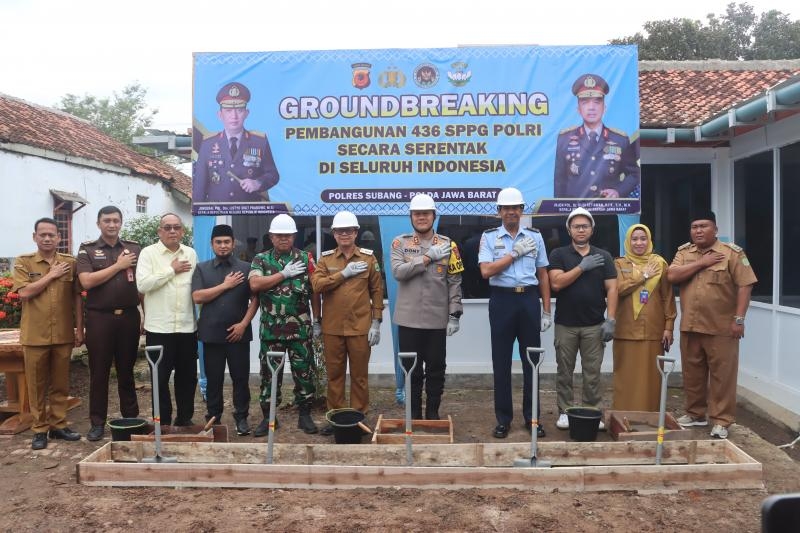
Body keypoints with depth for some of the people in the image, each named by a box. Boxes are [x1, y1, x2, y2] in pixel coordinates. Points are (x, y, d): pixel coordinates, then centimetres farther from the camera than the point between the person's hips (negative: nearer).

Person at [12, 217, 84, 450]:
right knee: (37, 384, 7)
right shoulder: (23, 262, 1)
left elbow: (77, 297, 7)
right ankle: (39, 429, 18)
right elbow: (24, 292, -13)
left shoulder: (70, 262, 5)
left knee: (61, 383, 10)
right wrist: (51, 275, -11)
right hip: (34, 335, -1)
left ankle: (58, 424, 22)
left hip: (63, 334, 2)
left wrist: (79, 328, 4)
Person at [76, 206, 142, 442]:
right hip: (99, 317, -2)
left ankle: (131, 418, 21)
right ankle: (97, 423, 16)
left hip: (129, 316, 2)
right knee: (99, 372, 6)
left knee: (127, 370, 11)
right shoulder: (87, 249, 2)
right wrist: (118, 266, -10)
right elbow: (87, 281, -12)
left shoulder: (134, 248, 8)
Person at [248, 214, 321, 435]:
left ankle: (305, 415, 18)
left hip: (300, 328, 0)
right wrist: (284, 273, -12)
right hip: (271, 329, 0)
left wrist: (317, 321, 1)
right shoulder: (261, 259, 5)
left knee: (304, 372, 5)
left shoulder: (305, 258, 5)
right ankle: (268, 416, 20)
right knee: (269, 373, 8)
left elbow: (314, 292, 5)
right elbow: (254, 285, -12)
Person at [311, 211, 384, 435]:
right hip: (332, 328, 2)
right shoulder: (325, 258, 6)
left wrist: (376, 322, -4)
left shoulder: (368, 258, 2)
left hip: (360, 327, -1)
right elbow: (317, 285, -9)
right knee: (334, 373, 10)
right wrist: (344, 273, -14)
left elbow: (377, 291, 2)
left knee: (359, 374, 7)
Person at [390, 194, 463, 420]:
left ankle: (433, 414, 23)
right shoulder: (400, 243, 3)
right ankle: (414, 415, 22)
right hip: (409, 318, 0)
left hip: (437, 319, 1)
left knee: (436, 369, 8)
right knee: (412, 369, 8)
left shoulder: (447, 244, 4)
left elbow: (455, 282, 2)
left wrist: (454, 315, -4)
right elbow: (398, 272, -14)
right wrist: (428, 257, -14)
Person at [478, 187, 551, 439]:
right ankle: (503, 419, 16)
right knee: (501, 362, 5)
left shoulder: (535, 236, 9)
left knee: (531, 360, 7)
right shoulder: (489, 237, 3)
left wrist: (546, 310, 7)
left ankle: (532, 417, 19)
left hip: (529, 300, 2)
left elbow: (543, 275, 10)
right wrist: (515, 253, -9)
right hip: (502, 300, -1)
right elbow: (486, 271, -10)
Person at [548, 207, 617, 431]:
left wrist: (611, 320, -6)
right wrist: (582, 266, -13)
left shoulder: (604, 256, 7)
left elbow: (611, 289, 2)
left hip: (594, 325, 1)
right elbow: (556, 283, -11)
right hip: (565, 324, -1)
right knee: (564, 371, 7)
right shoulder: (559, 254, 2)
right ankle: (565, 411, 17)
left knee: (592, 372, 6)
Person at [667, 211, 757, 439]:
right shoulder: (684, 252, 8)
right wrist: (701, 263, -13)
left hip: (721, 327, -4)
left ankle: (721, 420, 9)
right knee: (692, 373, 13)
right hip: (690, 326, 4)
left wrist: (739, 319, -14)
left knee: (722, 375, 1)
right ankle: (695, 413, 28)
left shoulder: (732, 252, -5)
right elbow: (671, 276, -7)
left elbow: (744, 286, -9)